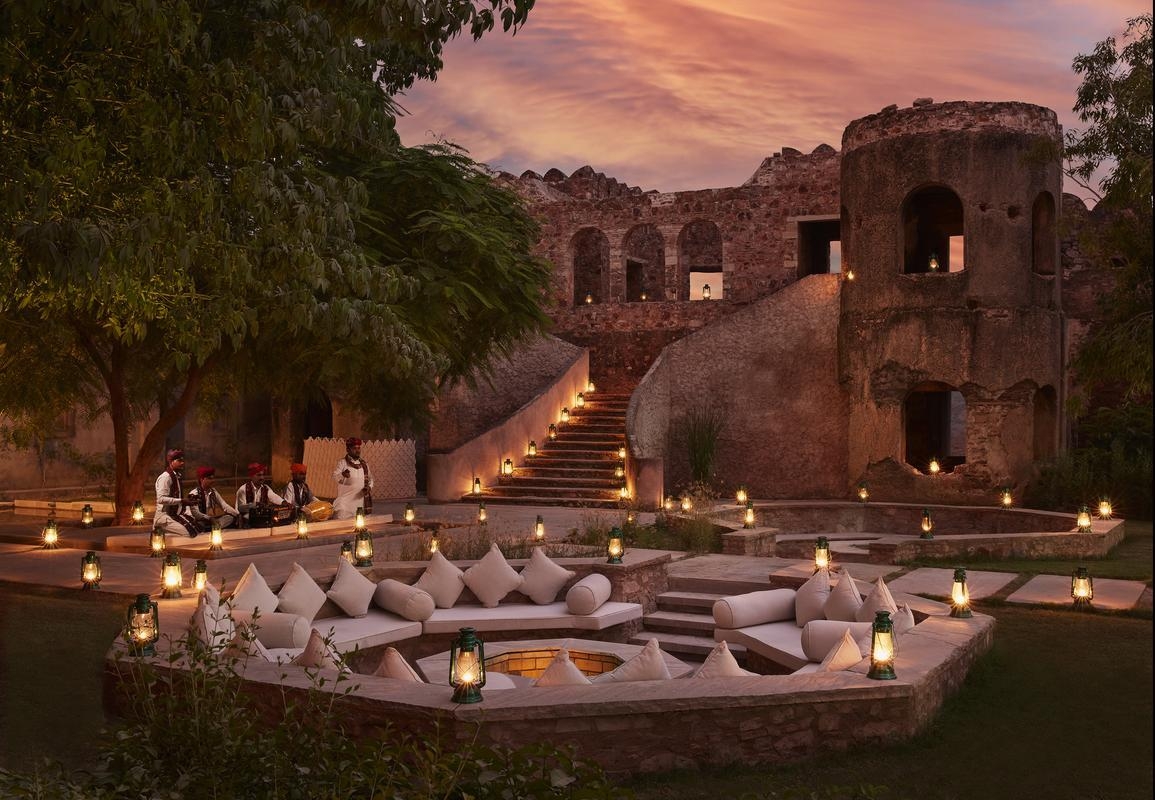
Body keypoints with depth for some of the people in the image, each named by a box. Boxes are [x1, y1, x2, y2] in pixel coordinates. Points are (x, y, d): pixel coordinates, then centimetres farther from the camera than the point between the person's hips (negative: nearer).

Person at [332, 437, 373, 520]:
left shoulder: (363, 464, 15)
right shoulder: (342, 463, -1)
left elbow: (370, 478, 20)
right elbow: (335, 476, -16)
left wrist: (369, 487, 0)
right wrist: (343, 475, -37)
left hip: (360, 498, 4)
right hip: (346, 499, -4)